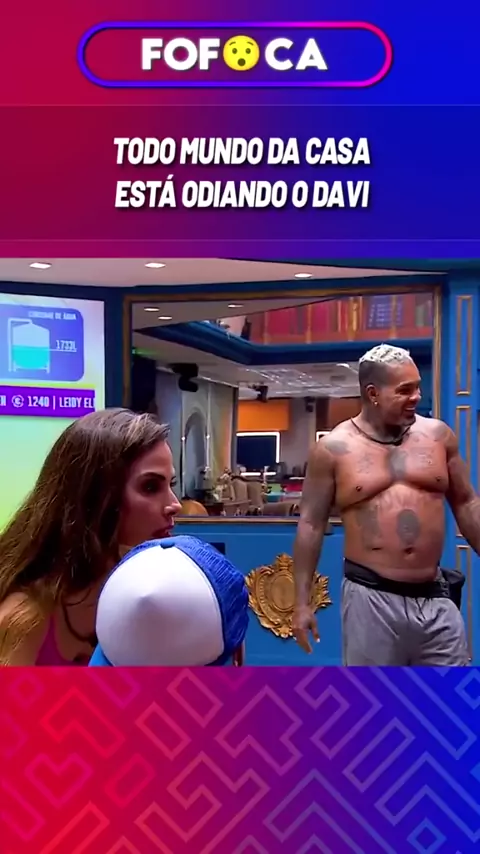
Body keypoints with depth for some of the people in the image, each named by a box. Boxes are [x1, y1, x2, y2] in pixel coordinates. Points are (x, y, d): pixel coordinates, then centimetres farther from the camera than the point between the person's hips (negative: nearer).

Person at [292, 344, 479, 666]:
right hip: (371, 598, -3)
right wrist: (303, 602, -2)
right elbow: (311, 525, -1)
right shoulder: (333, 448, -5)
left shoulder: (438, 435, 4)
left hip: (434, 595, 3)